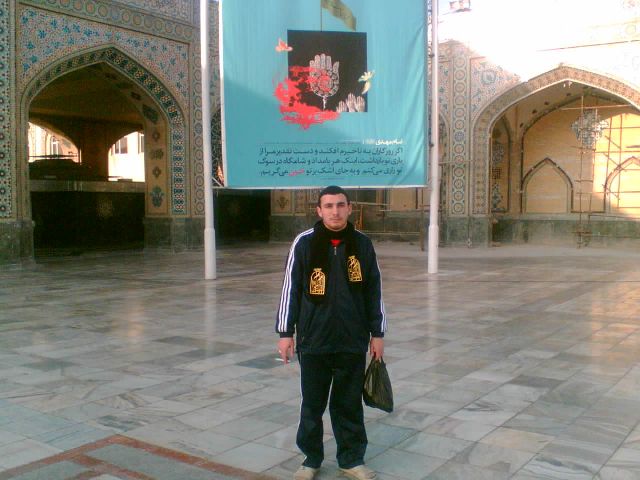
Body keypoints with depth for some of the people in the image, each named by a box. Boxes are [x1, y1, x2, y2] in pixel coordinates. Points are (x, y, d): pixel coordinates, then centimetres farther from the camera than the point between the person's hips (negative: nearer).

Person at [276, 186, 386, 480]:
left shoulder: (362, 244, 2)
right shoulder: (304, 243, -4)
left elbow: (374, 291, 7)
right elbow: (290, 289, -1)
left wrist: (377, 333, 8)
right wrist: (285, 332, -3)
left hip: (353, 342, 1)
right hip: (313, 342, -1)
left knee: (349, 405, 12)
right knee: (312, 404, 11)